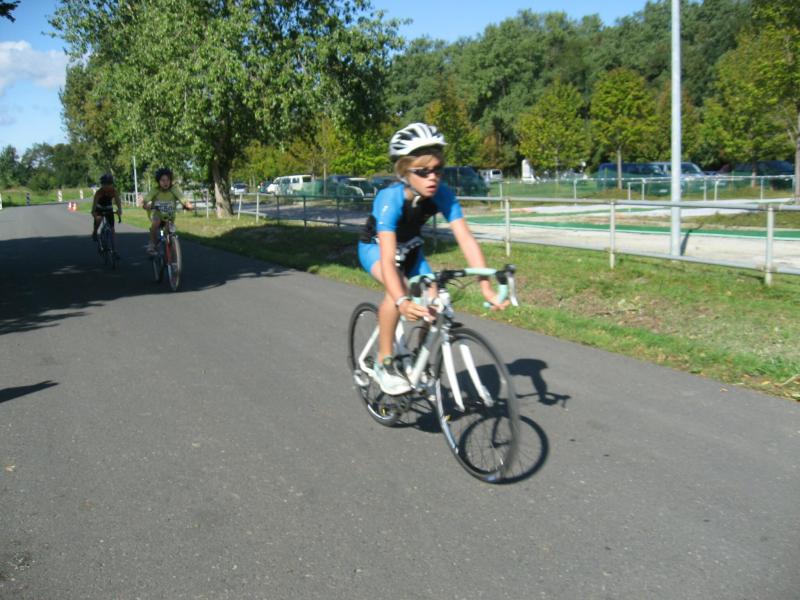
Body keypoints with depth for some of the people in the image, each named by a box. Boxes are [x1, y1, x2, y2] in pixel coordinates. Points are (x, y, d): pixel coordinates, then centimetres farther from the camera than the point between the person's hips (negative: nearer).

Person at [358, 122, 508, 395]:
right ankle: (384, 363, -16)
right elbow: (387, 259, -46)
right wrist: (402, 302, -62)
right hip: (375, 247, -4)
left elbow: (466, 239, -32)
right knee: (398, 289, -34)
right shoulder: (390, 198, -38)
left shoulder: (442, 194, -27)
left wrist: (486, 287, -43)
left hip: (410, 249, 4)